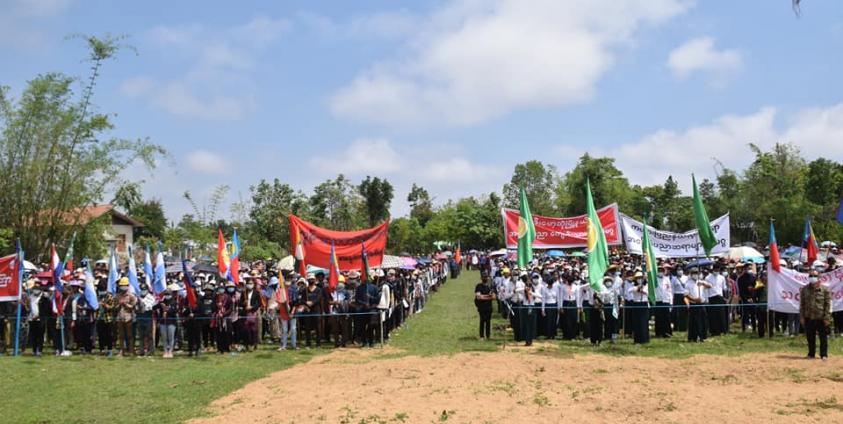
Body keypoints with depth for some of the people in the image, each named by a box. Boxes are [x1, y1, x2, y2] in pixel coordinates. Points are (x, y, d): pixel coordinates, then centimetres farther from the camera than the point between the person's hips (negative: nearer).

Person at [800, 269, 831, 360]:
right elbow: (802, 304, 7)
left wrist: (827, 318, -9)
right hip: (809, 318, 2)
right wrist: (801, 317, 2)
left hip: (821, 318, -2)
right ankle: (811, 354, 22)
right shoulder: (804, 290, 5)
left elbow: (828, 304, -5)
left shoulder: (825, 289, -3)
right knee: (810, 338, 10)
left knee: (823, 337, 5)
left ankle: (824, 354, 15)